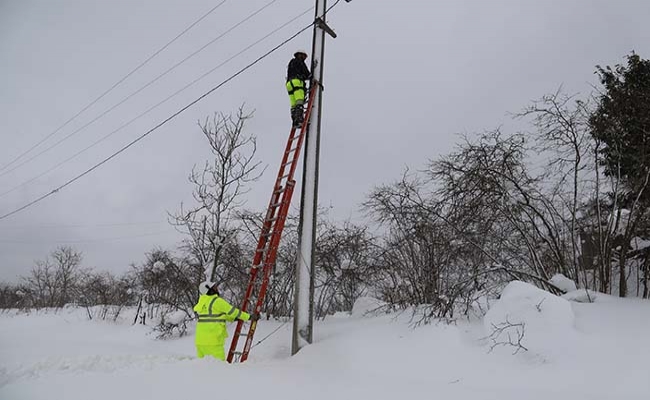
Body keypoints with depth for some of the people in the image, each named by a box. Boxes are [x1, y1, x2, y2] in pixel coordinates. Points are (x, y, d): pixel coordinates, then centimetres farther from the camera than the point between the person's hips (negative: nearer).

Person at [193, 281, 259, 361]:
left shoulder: (202, 302, 14)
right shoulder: (217, 301, -11)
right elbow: (233, 311, -5)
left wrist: (233, 318, 19)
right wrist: (250, 317, 5)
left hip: (200, 340, 8)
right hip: (212, 340, -8)